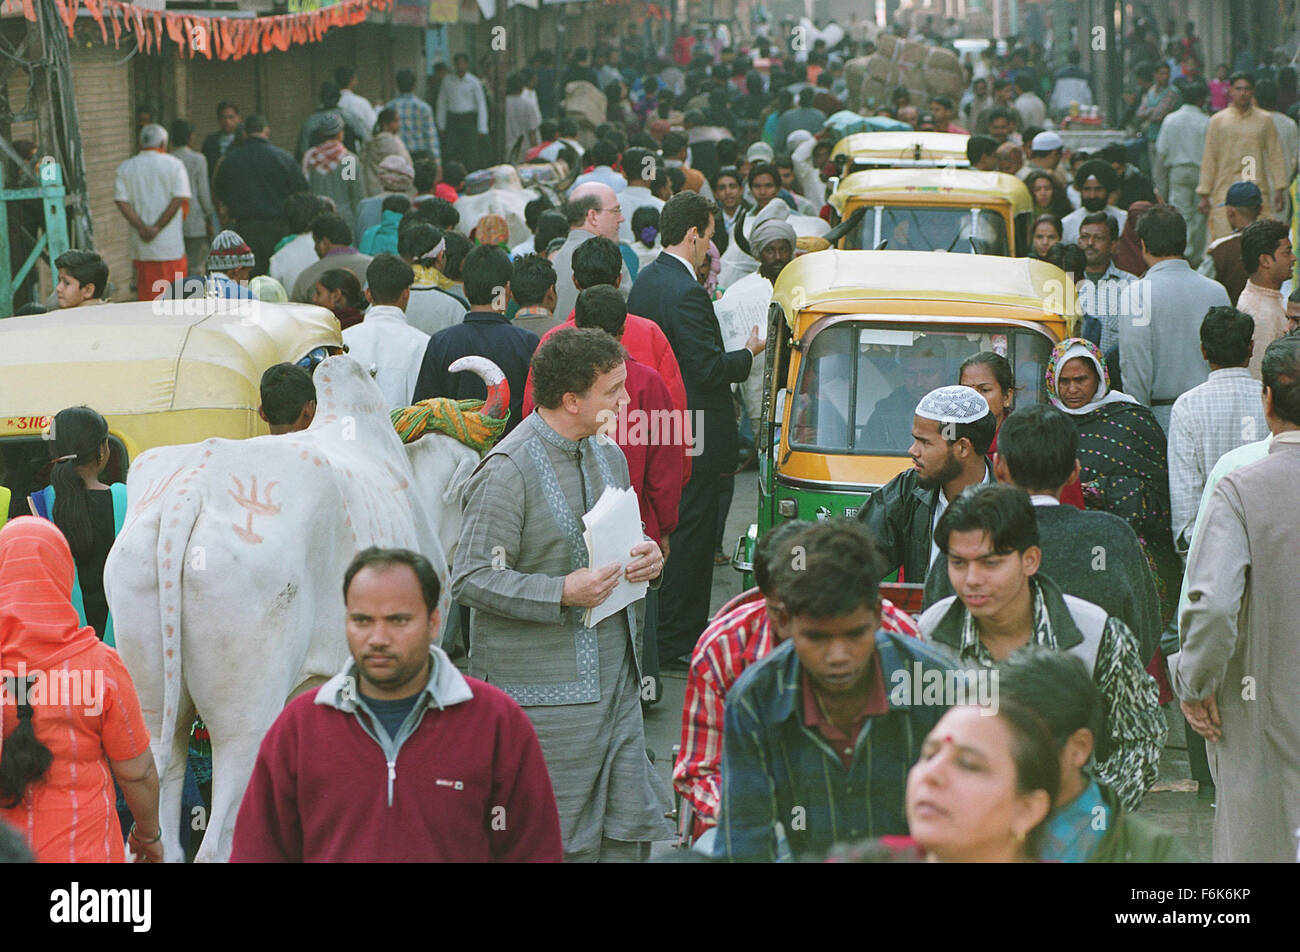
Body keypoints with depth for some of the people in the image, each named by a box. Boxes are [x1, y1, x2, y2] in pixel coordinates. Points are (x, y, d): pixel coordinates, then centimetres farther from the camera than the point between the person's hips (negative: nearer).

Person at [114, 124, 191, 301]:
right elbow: (180, 199, -10)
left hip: (140, 245, 3)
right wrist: (158, 227, -11)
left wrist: (142, 228, -10)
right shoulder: (174, 165, 0)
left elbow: (121, 201, -3)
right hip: (170, 244, -3)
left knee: (145, 293, 5)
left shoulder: (125, 168, 8)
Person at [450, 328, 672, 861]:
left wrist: (648, 559, 2)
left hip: (615, 677, 8)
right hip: (544, 692, -8)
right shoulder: (508, 471, -14)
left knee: (629, 830, 7)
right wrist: (563, 594, -23)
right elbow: (471, 580, -16)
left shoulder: (607, 456, 12)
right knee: (561, 842, -2)